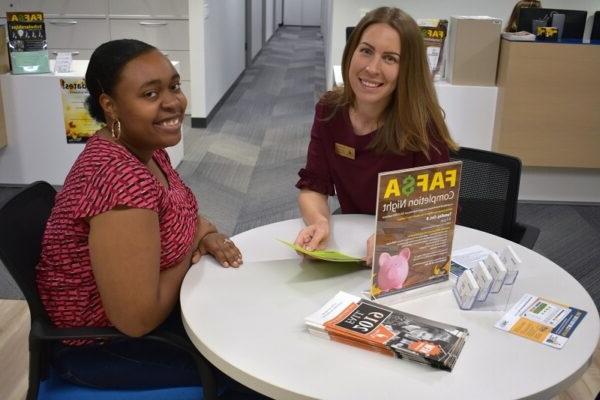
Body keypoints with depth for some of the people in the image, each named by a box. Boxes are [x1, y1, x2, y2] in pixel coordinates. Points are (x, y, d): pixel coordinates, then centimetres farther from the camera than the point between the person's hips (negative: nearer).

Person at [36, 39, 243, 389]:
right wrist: (194, 245, -17)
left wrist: (205, 231, -8)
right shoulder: (121, 178, -33)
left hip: (143, 302, 8)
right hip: (102, 342, -8)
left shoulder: (147, 148, -4)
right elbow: (137, 318, -32)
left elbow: (174, 213, 15)